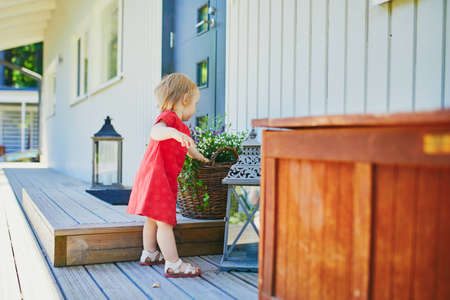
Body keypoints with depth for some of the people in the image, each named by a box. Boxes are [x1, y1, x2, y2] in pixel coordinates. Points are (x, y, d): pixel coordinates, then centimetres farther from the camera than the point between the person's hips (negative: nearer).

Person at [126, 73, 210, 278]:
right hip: (156, 175, -11)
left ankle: (149, 254, 36)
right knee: (165, 221, -9)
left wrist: (200, 158, 47)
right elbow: (155, 132, -35)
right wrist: (172, 132, -53)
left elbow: (188, 148, 36)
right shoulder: (168, 117, -13)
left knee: (154, 218, 21)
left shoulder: (182, 129, 18)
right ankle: (173, 264, -7)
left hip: (165, 178, 11)